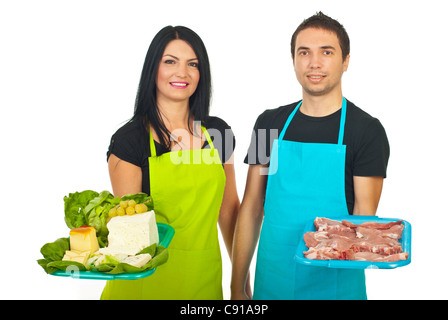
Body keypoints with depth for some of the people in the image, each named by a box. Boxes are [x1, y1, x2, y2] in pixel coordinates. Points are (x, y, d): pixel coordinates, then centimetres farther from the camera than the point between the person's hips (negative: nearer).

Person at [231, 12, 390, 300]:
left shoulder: (368, 130, -6)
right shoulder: (269, 123, 3)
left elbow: (364, 217, -9)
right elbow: (251, 207, 5)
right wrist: (237, 288, 3)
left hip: (336, 284, -3)